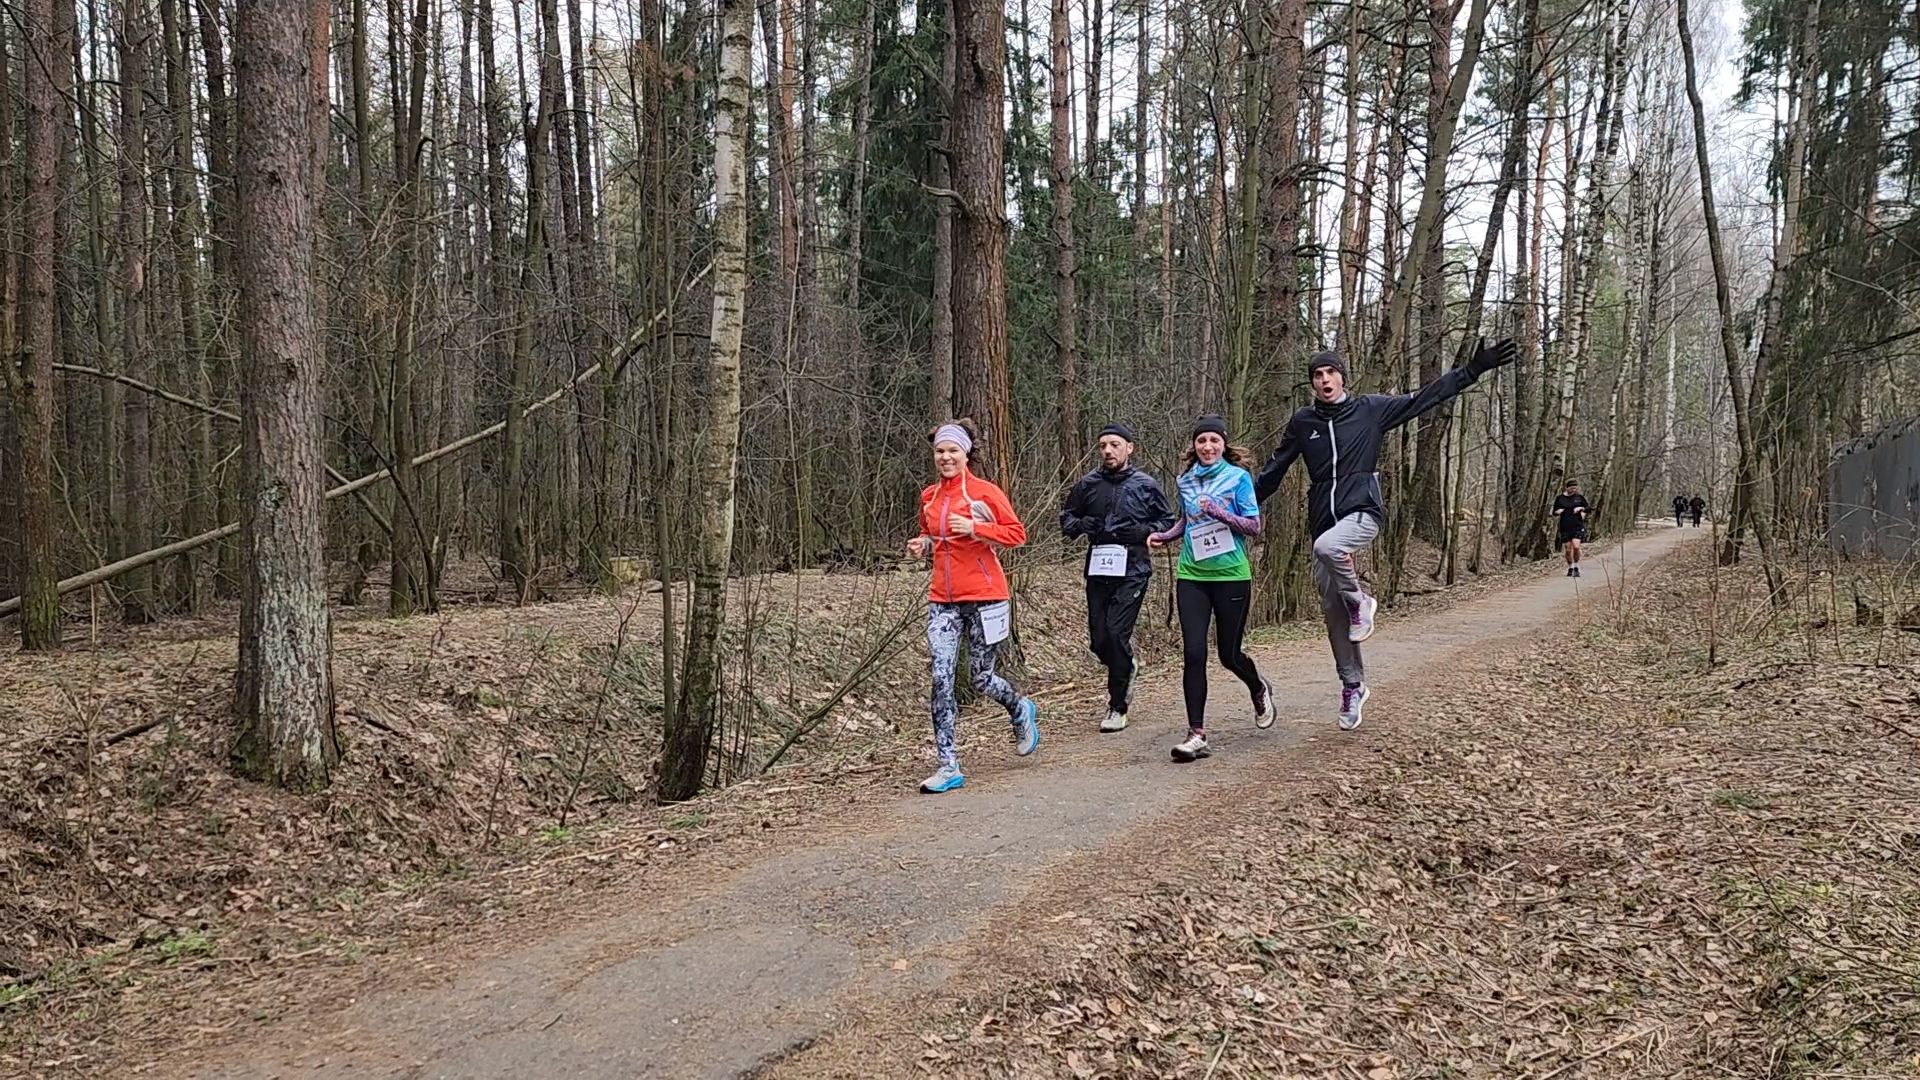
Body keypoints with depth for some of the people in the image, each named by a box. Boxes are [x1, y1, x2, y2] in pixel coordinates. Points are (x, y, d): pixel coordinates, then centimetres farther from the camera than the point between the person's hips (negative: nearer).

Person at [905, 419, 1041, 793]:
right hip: (942, 600, 4)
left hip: (984, 597, -4)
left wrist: (975, 528, -18)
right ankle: (948, 766, -3)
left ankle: (1021, 712, 41)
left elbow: (1017, 534, -6)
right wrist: (922, 544, 4)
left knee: (980, 678, 7)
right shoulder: (928, 497, 9)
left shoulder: (986, 493, -6)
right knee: (941, 680, -7)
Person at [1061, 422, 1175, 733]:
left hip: (1132, 572, -3)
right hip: (1098, 571, 4)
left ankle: (1117, 707, 1)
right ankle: (1128, 667, 39)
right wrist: (1081, 525, -6)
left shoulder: (1145, 485, 1)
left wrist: (1143, 531, -9)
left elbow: (1168, 520, 9)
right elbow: (1066, 517, 16)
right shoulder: (1088, 484, 7)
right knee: (1098, 641, 5)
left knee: (1116, 633, -13)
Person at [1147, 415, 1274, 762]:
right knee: (1193, 653, -9)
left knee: (1229, 654, 7)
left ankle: (1260, 690, 42)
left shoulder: (1238, 477, -3)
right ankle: (1197, 734, -4)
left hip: (1231, 575, -3)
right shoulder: (1185, 480, 8)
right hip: (1191, 576, 3)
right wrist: (1165, 536, 6)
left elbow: (1254, 526, -6)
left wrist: (1220, 513, -19)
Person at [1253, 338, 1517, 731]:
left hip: (1362, 513, -3)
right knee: (1332, 610, 5)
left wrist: (1474, 369, -2)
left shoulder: (1370, 409, 3)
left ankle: (1360, 602, -8)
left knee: (1328, 546, -37)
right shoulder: (1302, 422, 8)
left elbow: (1425, 397, 3)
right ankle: (1352, 684, 21)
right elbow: (1274, 471, 18)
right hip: (1323, 521, 4)